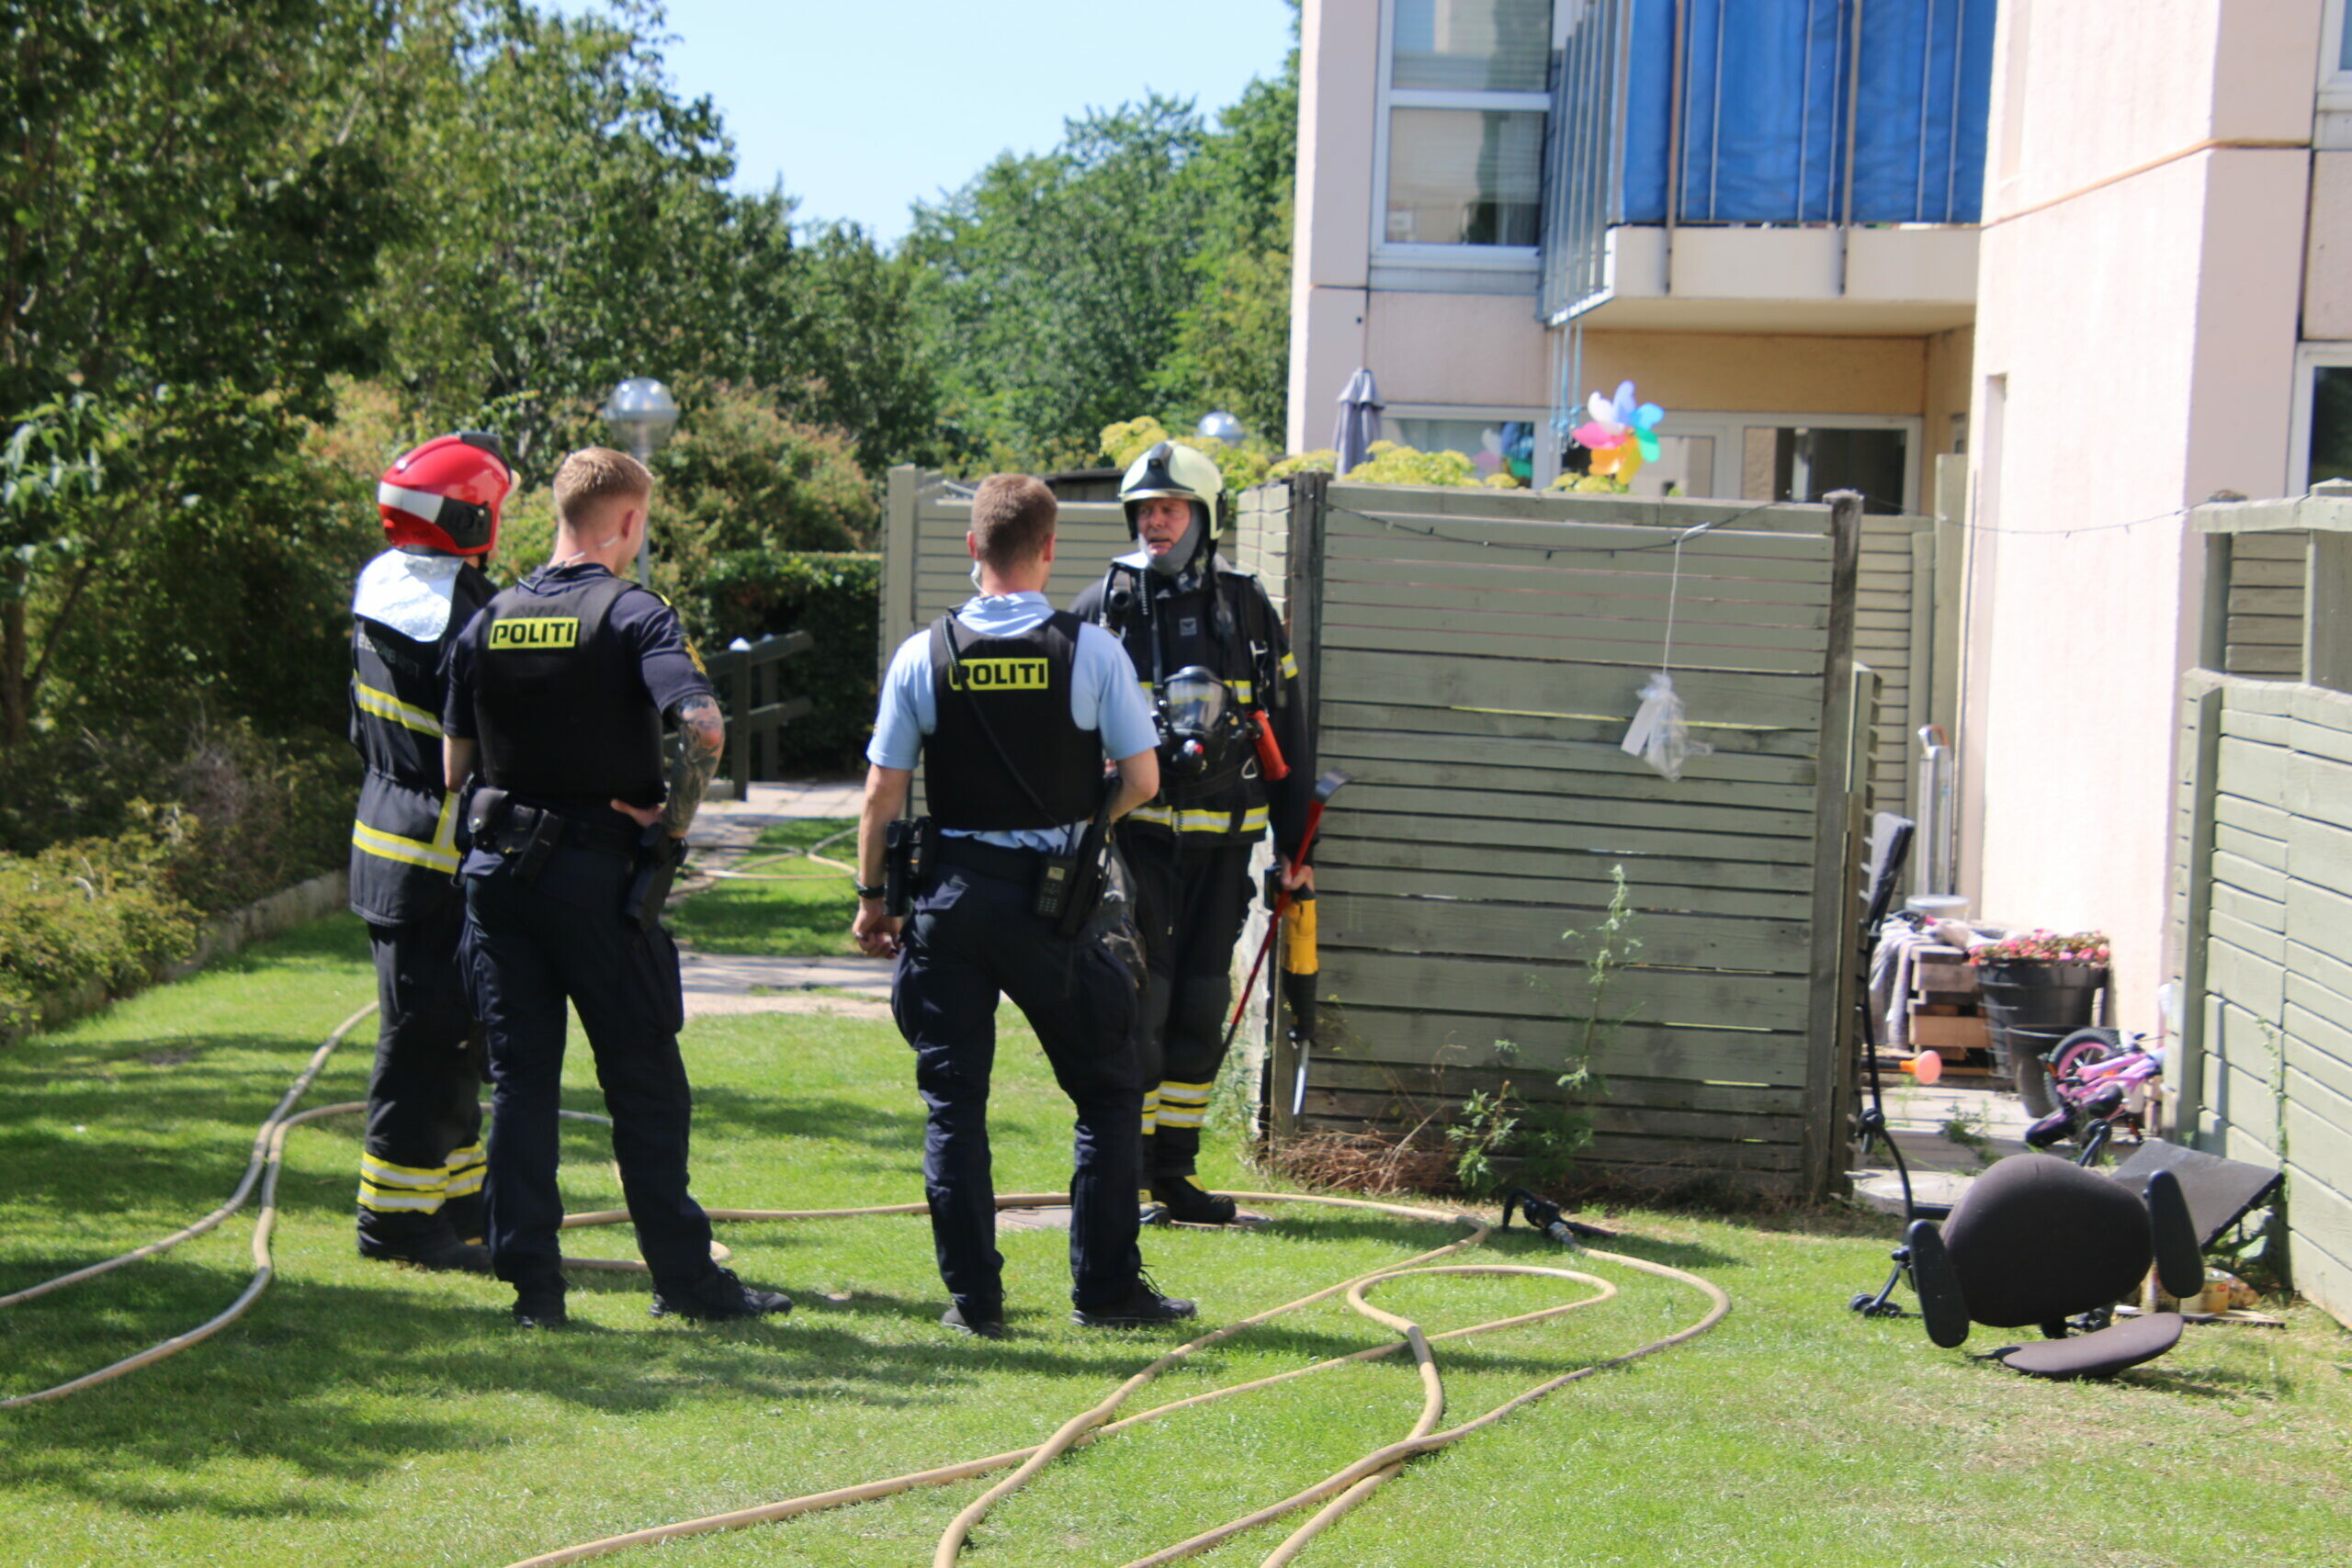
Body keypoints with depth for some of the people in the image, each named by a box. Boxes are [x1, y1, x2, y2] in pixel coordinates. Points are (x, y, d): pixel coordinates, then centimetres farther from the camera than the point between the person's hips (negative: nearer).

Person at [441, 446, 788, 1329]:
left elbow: (454, 765, 12)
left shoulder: (488, 623, 8)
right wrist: (675, 824, -11)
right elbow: (704, 727, -23)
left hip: (499, 867, 5)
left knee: (519, 1080, 8)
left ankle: (531, 1281, 6)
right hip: (600, 874, -5)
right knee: (644, 1082, 4)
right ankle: (684, 1277, 9)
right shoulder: (632, 614, -8)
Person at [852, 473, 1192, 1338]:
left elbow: (883, 793, 0)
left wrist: (872, 895, 11)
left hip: (952, 890, 2)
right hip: (1055, 897, -1)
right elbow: (1141, 778, -2)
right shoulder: (1091, 651, -6)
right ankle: (1105, 1287, 12)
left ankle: (972, 1297, 7)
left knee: (953, 1098, 8)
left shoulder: (923, 654, -2)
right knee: (1107, 1089, 11)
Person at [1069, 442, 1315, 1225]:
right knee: (1137, 1004, -7)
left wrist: (1294, 842, 12)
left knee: (1201, 1007, 7)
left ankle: (1175, 1170, 16)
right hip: (1136, 834, -3)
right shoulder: (1103, 608, 1)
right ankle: (1121, 1169, 2)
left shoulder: (1247, 608, 9)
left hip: (1223, 841, 3)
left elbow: (1286, 730, 14)